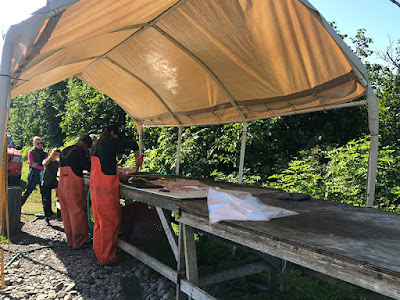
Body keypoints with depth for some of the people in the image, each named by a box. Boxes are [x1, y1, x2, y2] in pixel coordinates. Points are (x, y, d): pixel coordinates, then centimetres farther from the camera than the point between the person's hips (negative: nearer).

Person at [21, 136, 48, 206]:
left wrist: (37, 164, -12)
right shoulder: (31, 152, 6)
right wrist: (42, 168, -14)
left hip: (42, 174, 3)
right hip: (34, 174, -3)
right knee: (28, 191, -5)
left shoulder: (45, 153, 14)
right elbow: (31, 164, -6)